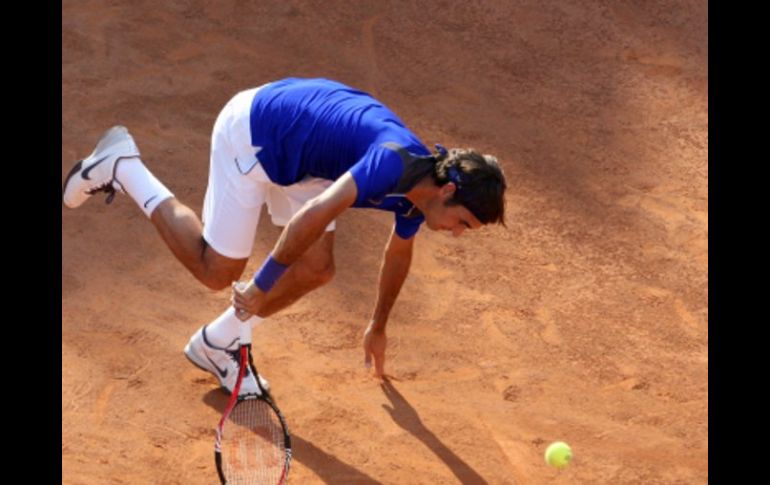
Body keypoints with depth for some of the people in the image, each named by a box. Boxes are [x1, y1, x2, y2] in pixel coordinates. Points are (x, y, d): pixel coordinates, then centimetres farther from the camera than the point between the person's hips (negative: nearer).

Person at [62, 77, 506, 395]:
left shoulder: (419, 193, -3)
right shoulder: (397, 162, -32)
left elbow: (399, 253, 18)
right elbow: (315, 214, -39)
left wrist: (378, 327, 32)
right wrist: (262, 288, -27)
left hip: (298, 154, 9)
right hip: (251, 132, -8)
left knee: (316, 269, 0)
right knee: (217, 271, 2)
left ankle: (217, 343, 17)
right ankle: (122, 167, 14)